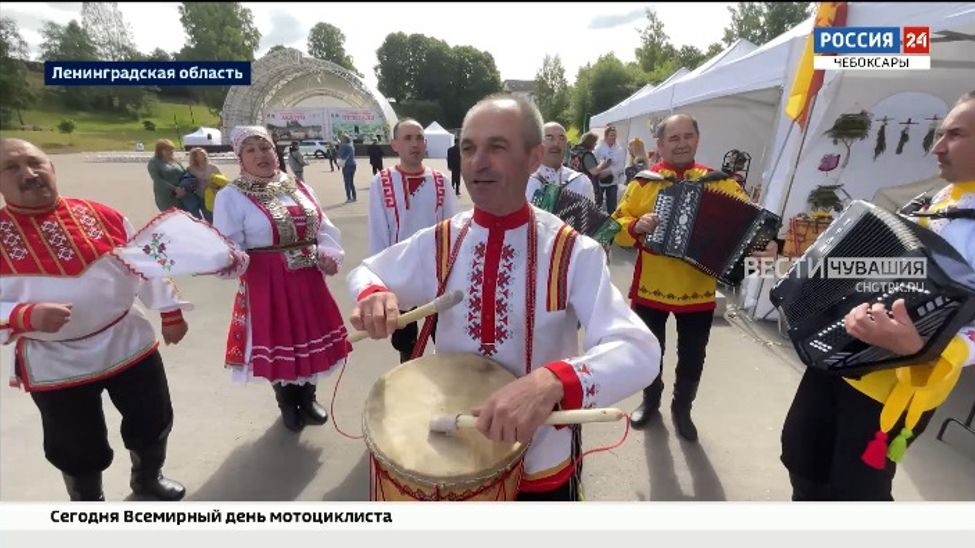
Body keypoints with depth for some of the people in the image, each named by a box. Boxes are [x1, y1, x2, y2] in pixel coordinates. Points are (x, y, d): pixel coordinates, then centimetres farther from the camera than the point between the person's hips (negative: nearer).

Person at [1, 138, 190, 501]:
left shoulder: (101, 215, -3)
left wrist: (170, 313, 6)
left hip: (129, 345, 2)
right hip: (56, 365, -1)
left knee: (153, 421, 17)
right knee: (79, 449, 16)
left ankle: (148, 478, 46)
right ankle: (88, 505, 45)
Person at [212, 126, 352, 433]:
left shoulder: (299, 188, 9)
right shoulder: (232, 197, -7)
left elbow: (324, 229, 10)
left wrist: (329, 254, -7)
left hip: (308, 280, 5)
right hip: (266, 284, -4)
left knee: (310, 337, 14)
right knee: (277, 342, 8)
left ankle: (307, 397, 38)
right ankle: (287, 403, 34)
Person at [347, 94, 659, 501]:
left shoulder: (574, 254, -19)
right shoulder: (439, 243, -9)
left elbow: (639, 352, -27)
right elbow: (366, 272, 5)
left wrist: (552, 381, -47)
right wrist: (373, 295, -19)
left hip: (543, 463, -2)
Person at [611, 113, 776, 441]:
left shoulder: (720, 182, 0)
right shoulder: (643, 183, -4)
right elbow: (616, 225, -4)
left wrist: (765, 242, -21)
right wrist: (636, 226, -24)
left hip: (698, 292, 1)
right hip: (650, 289, -1)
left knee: (692, 359, 15)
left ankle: (682, 409, 41)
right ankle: (650, 401, 42)